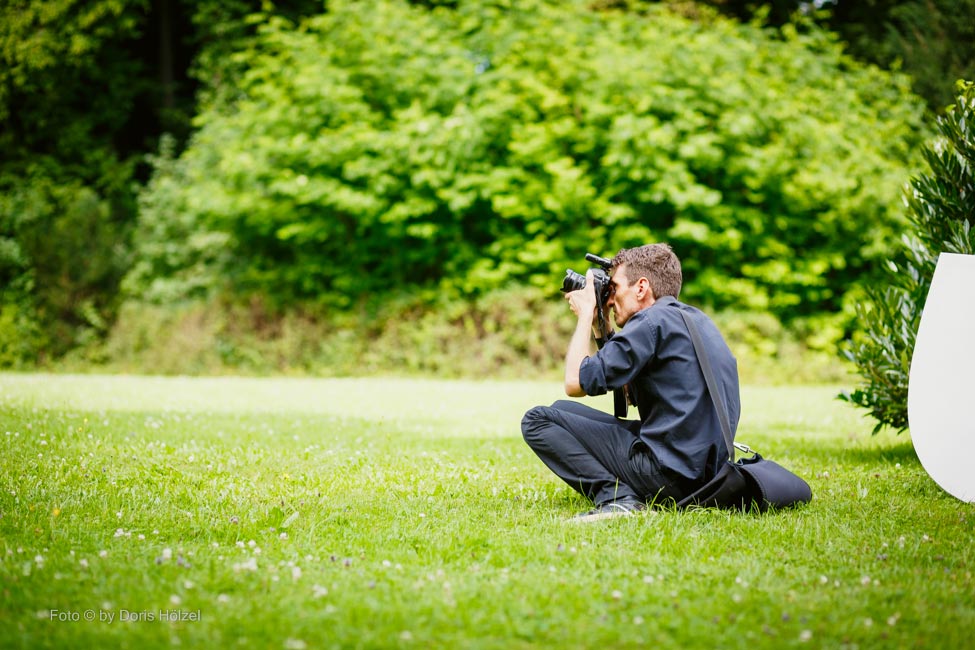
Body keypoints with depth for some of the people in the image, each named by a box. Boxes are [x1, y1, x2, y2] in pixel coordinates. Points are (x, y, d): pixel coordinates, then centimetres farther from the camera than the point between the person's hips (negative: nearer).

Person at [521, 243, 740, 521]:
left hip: (669, 473, -10)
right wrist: (601, 326, 20)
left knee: (537, 421, -3)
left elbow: (576, 382, -11)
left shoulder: (653, 321, -13)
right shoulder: (695, 319, 16)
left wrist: (586, 313, 2)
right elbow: (630, 389, 25)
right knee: (560, 410, 22)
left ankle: (616, 497, -16)